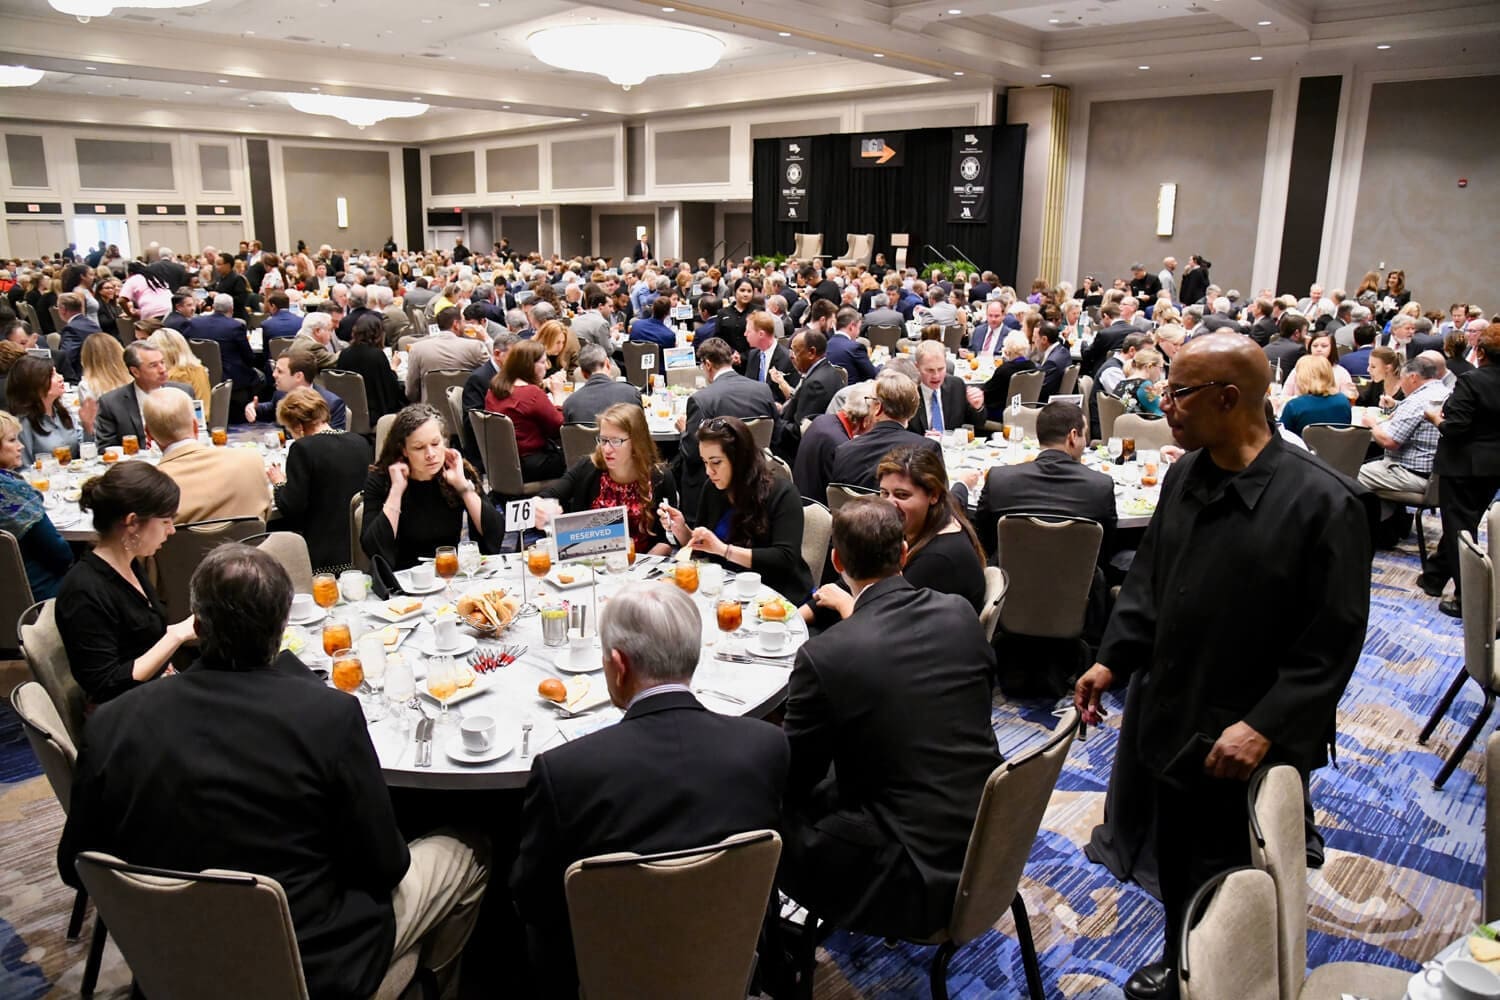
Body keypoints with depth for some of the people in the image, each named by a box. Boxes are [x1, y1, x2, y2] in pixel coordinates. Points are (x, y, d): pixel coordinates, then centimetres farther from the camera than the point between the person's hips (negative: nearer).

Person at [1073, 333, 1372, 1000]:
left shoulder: (1323, 502, -19)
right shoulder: (1185, 474, 1)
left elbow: (1331, 643, -16)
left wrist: (1264, 727, -20)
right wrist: (1112, 660, 7)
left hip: (1249, 749, -6)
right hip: (1172, 723, 6)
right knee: (1174, 866, 22)